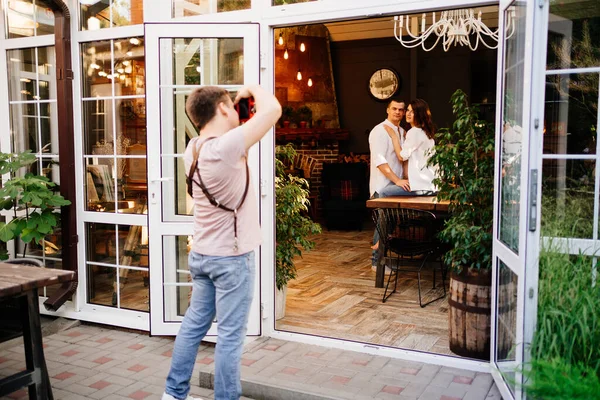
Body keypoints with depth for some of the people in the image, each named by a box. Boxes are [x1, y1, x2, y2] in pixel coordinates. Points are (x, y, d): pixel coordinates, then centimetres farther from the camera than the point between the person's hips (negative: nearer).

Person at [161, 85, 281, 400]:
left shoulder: (193, 148, 3)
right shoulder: (225, 146, -23)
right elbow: (273, 109, -23)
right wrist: (253, 89, -3)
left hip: (201, 254, 9)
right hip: (231, 257, -8)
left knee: (194, 323, 17)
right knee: (230, 335, 3)